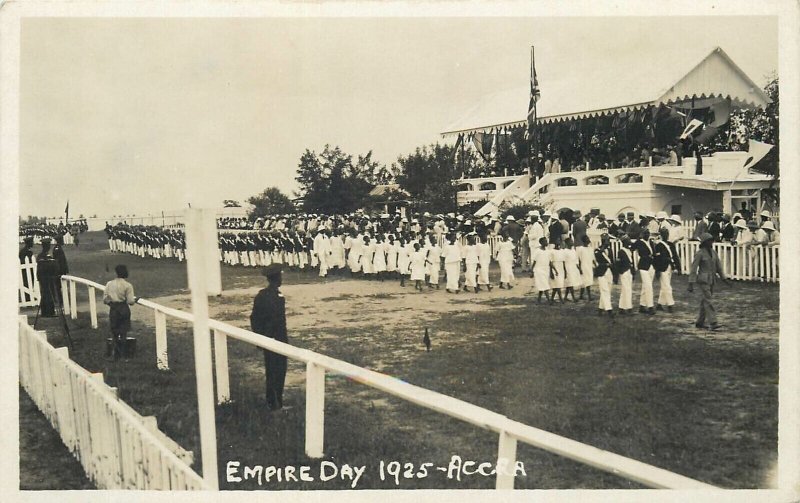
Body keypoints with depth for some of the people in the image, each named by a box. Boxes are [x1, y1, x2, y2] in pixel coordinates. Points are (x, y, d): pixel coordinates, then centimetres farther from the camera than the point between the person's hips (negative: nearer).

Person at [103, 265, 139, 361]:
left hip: (113, 310, 2)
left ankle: (116, 355, 13)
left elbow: (105, 299, 1)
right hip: (124, 310, -2)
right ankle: (124, 354, 7)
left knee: (114, 333, 11)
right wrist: (135, 299, 8)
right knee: (123, 332, 7)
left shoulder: (109, 284, 1)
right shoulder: (128, 285, -9)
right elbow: (130, 301, -13)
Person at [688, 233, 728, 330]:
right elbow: (693, 268, -12)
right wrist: (691, 284, -16)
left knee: (704, 301, 11)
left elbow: (718, 266, 17)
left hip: (711, 280, 7)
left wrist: (724, 278, 11)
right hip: (703, 280, -7)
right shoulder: (699, 253, -10)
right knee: (707, 300, -12)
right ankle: (712, 323, -16)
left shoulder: (713, 252, 10)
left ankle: (699, 322, 18)